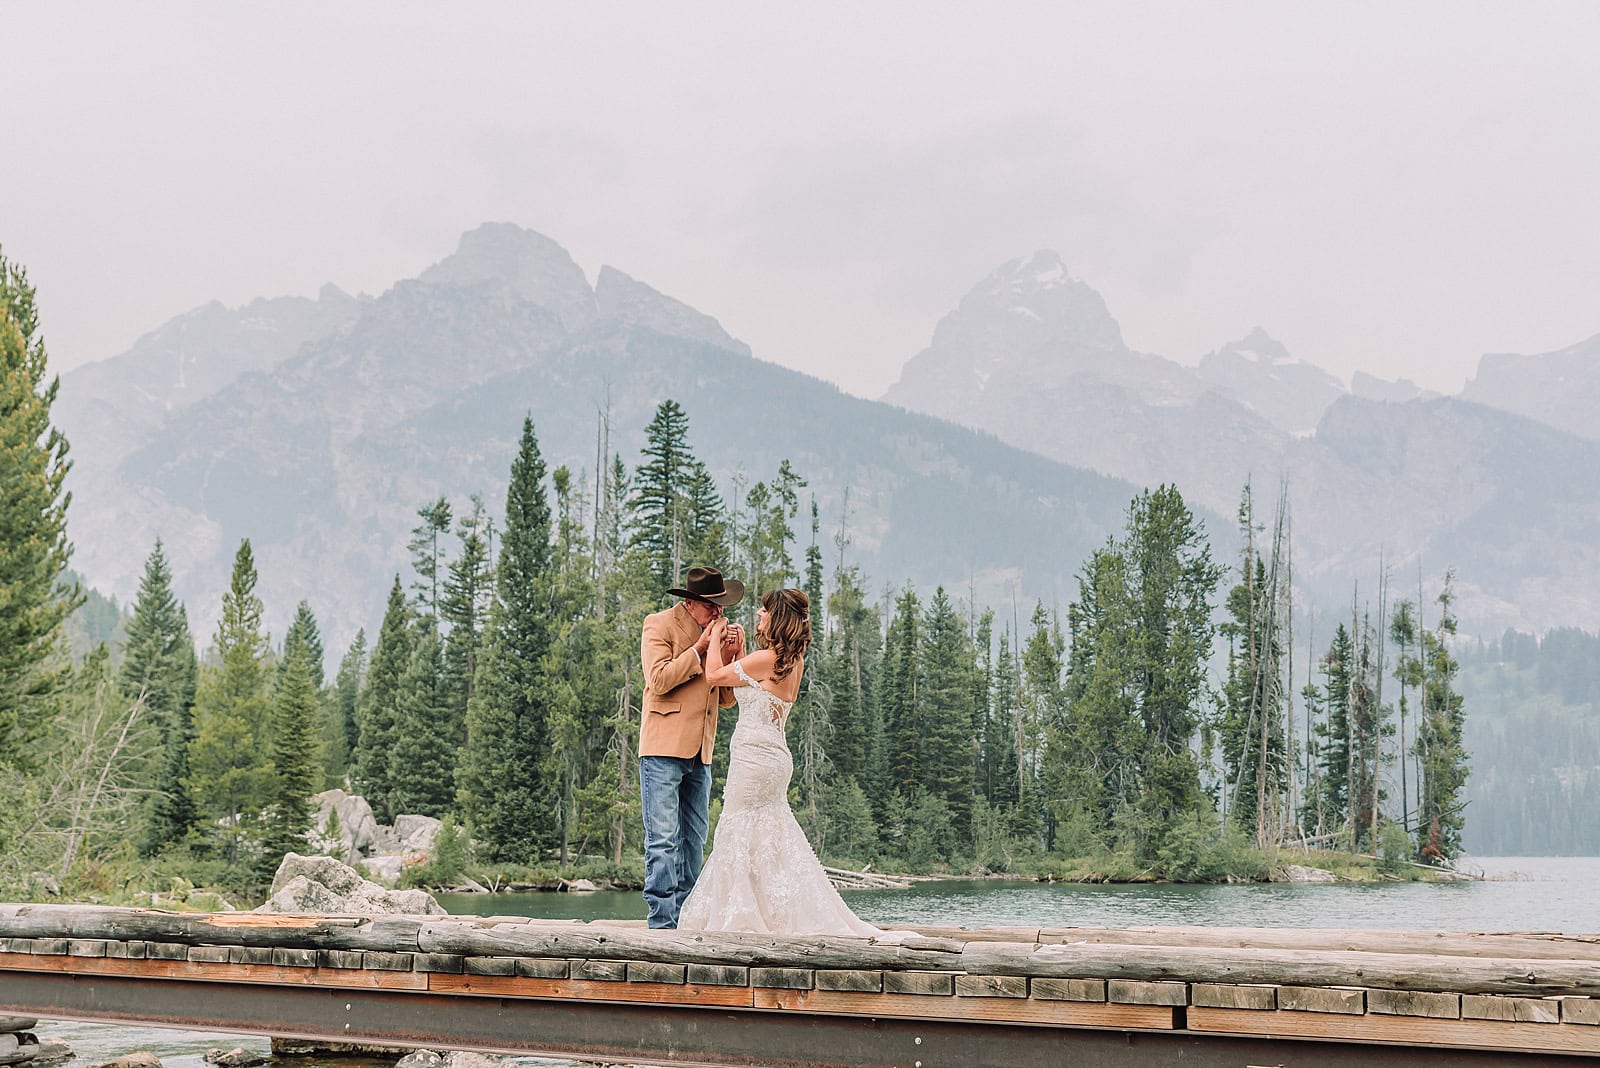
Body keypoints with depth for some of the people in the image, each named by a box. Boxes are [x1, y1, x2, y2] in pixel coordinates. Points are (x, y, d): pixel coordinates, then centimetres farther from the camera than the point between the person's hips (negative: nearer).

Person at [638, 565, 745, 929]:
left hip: (700, 752, 7)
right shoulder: (660, 625, -2)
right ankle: (662, 921, -8)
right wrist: (700, 648, -15)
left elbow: (726, 698, 15)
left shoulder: (715, 632, 16)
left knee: (693, 841, 9)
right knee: (663, 839, -9)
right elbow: (658, 680, -15)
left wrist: (734, 656, 0)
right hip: (664, 748, -7)